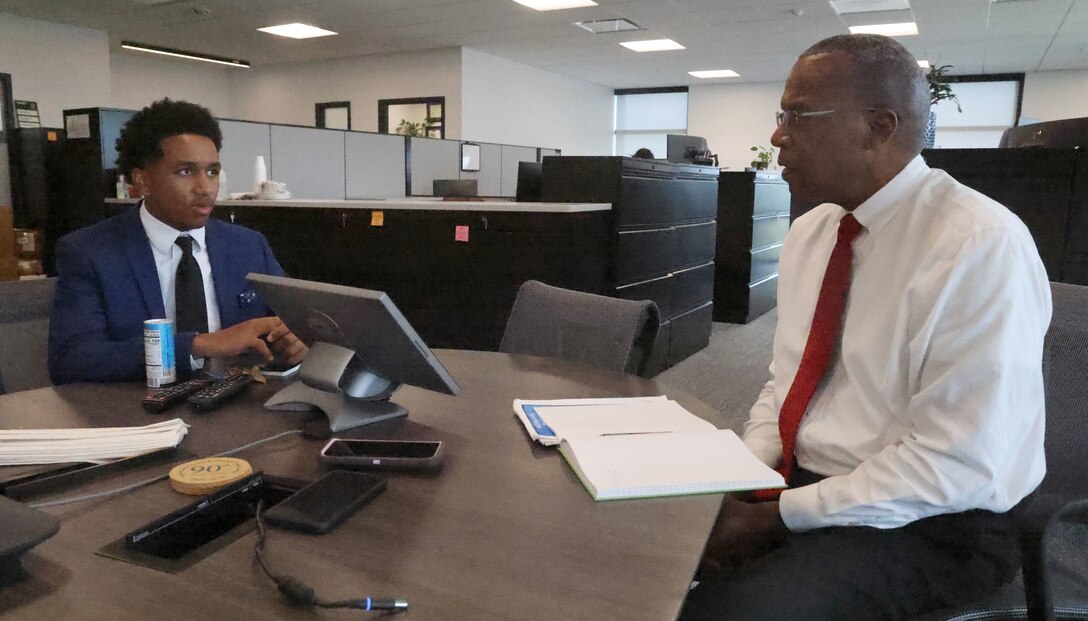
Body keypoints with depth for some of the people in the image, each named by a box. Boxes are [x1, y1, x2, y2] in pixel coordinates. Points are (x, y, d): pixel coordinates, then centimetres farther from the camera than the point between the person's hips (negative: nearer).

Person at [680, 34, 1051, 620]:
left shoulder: (983, 246, -18)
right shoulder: (809, 229, 5)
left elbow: (956, 465, -21)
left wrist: (779, 515, -19)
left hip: (923, 525, -6)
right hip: (791, 483, 7)